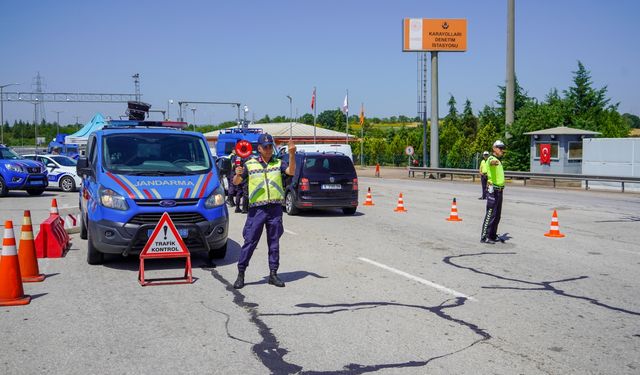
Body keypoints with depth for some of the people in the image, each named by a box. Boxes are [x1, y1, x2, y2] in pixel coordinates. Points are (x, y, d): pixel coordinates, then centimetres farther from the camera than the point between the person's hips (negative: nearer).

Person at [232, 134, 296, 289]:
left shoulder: (278, 163, 9)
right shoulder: (250, 164, 7)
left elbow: (291, 171, -9)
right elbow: (236, 182, 4)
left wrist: (292, 154, -22)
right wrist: (238, 174, -18)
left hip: (275, 208, 2)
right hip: (257, 208, -2)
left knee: (274, 243, 8)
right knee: (250, 241, -3)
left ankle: (273, 274, 16)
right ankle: (241, 274, 4)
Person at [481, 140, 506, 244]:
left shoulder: (498, 161, 18)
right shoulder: (491, 159, -11)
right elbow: (491, 162, -39)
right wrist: (494, 162, -64)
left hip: (499, 190, 9)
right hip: (493, 190, -9)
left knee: (497, 215, 13)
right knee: (490, 214, -9)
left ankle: (493, 235, 21)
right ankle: (484, 237, -6)